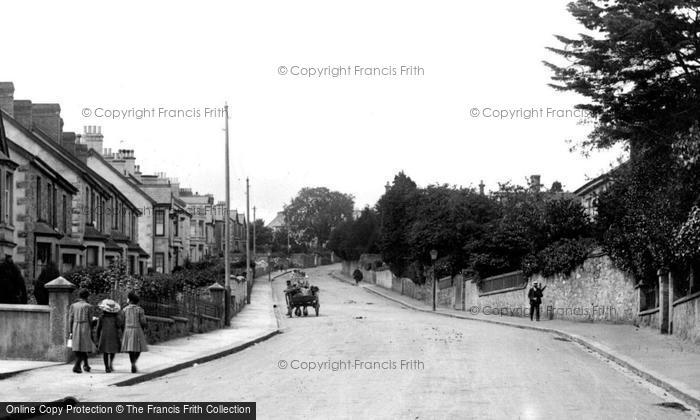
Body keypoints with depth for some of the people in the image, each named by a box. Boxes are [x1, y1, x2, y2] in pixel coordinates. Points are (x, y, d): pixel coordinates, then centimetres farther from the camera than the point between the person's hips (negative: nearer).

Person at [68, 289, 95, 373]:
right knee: (83, 348, 0)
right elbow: (90, 320, -3)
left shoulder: (73, 306, 6)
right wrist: (91, 333, 5)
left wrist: (71, 332, 8)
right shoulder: (88, 306, -4)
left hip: (75, 328, 4)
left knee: (80, 348, 15)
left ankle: (86, 365, 19)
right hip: (85, 328, -4)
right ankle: (76, 366, -14)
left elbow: (70, 320, 4)